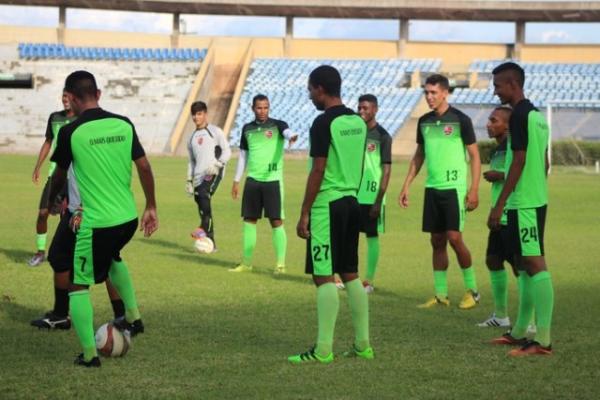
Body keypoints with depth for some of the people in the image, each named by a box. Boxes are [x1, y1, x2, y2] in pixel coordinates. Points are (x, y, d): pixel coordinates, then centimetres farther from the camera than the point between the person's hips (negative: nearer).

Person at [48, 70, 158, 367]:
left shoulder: (71, 133, -11)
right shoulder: (123, 125, 1)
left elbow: (60, 175, 5)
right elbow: (144, 166, 3)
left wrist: (51, 200, 25)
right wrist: (151, 207, 14)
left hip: (96, 223, -6)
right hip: (128, 218, 6)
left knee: (79, 286, 6)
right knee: (113, 258, 36)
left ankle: (89, 354, 1)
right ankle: (133, 318, 36)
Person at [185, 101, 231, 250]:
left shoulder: (215, 131, 6)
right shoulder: (192, 138, 23)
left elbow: (227, 151, 0)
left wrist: (217, 164, -16)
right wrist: (189, 180, 18)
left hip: (213, 173, -6)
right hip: (199, 176, 6)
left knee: (204, 195, -32)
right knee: (203, 209, 2)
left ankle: (204, 228, -41)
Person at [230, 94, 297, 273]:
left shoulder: (277, 125, -1)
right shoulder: (247, 129, 11)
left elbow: (287, 131, -25)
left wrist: (291, 137, -49)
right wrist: (236, 181, 17)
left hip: (273, 180, -4)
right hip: (252, 180, 4)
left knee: (276, 221, -4)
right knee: (249, 220, 7)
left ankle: (280, 263, 1)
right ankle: (247, 262, 16)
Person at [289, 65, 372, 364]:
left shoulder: (324, 123, -14)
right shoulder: (358, 121, 11)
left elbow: (318, 171, -16)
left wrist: (304, 213, -11)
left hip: (327, 205, -8)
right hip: (351, 202, 8)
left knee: (324, 277, -6)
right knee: (350, 275, 13)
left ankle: (323, 350, -6)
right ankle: (363, 345, 15)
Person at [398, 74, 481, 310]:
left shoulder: (460, 120, -6)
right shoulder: (424, 121, 10)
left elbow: (474, 156, -4)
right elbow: (418, 156, 19)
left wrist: (474, 190, -11)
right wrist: (406, 187, 14)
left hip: (454, 187, -5)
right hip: (432, 188, 5)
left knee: (454, 238, -10)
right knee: (437, 241, 6)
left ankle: (472, 290, 4)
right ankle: (441, 294, 11)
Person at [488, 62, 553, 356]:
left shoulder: (519, 116, -14)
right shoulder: (537, 115, 14)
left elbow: (519, 161, -18)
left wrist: (499, 205, -17)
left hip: (523, 202, -10)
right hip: (537, 199, 10)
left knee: (535, 265, -11)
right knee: (524, 264, 15)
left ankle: (543, 340, -13)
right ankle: (519, 332, 23)